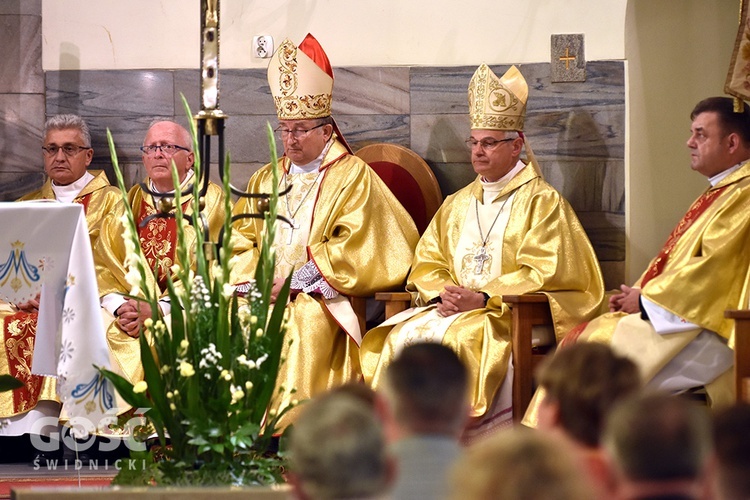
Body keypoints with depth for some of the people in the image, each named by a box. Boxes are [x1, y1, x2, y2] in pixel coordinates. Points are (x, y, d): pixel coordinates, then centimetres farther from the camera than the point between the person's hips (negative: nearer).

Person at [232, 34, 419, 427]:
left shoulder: (354, 177, 3)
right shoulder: (265, 180, 22)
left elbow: (352, 248, -7)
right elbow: (243, 240, 16)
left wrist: (295, 281, -12)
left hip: (321, 296, -4)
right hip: (265, 292, 4)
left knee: (303, 320, -34)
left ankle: (289, 424, -33)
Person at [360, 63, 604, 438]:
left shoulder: (542, 202, 1)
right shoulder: (457, 205, 21)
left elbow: (541, 274, -8)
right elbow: (427, 263, 17)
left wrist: (482, 299, -16)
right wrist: (442, 293, -6)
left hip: (512, 315, -6)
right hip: (452, 308, 6)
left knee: (453, 337, -33)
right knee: (401, 336, -22)